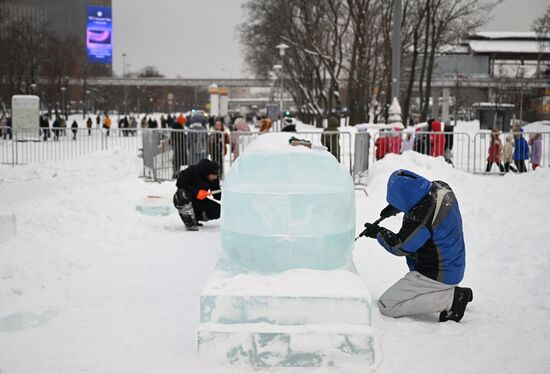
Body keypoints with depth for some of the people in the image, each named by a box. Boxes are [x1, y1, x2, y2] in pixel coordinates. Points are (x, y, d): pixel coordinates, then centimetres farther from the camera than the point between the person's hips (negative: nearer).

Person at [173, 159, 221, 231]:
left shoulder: (214, 179, -8)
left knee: (218, 210, -14)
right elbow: (179, 184, -24)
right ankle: (190, 224, -31)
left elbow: (217, 195, -4)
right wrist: (196, 192, -29)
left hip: (198, 201, 5)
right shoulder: (193, 171, -24)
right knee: (183, 194, -40)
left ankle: (195, 218, 6)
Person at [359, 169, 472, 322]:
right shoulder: (441, 187, -8)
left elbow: (399, 247, -15)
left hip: (436, 275, -10)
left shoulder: (420, 218, -32)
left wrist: (378, 233, 1)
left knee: (386, 306, -5)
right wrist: (395, 206, 12)